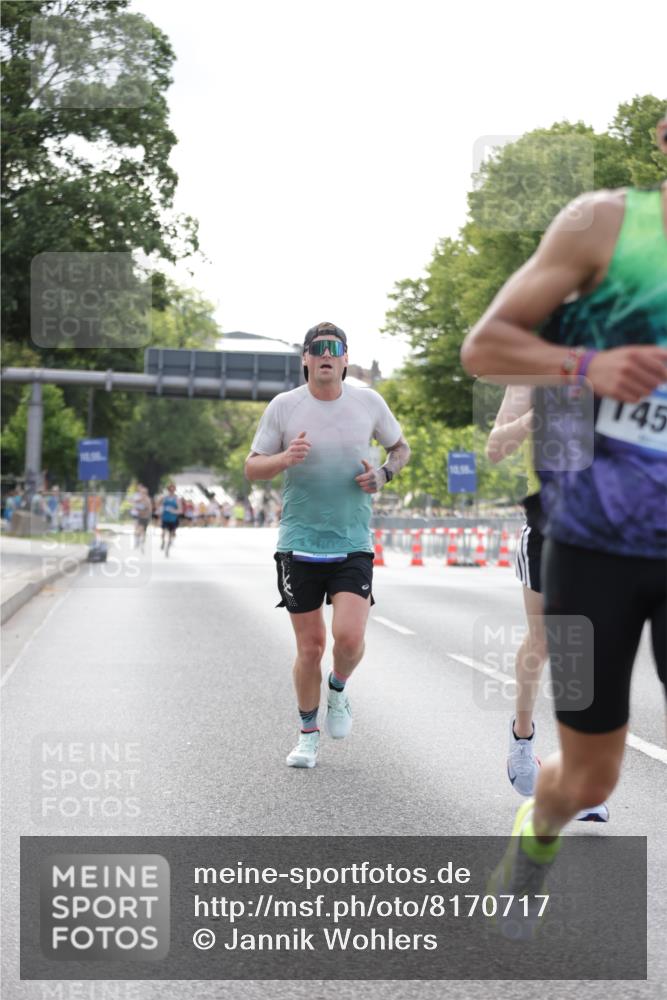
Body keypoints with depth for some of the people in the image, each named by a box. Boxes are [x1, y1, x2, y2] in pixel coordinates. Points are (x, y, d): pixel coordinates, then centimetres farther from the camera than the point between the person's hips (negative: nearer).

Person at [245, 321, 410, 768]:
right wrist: (285, 458, -18)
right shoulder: (284, 406, -1)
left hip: (353, 545, 0)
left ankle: (338, 689, 19)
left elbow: (401, 447, 17)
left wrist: (384, 473, -4)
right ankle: (308, 734, 22)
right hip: (299, 544, 0)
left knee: (349, 636, -16)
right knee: (310, 646, 3)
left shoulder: (370, 402, 2)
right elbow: (252, 467, 3)